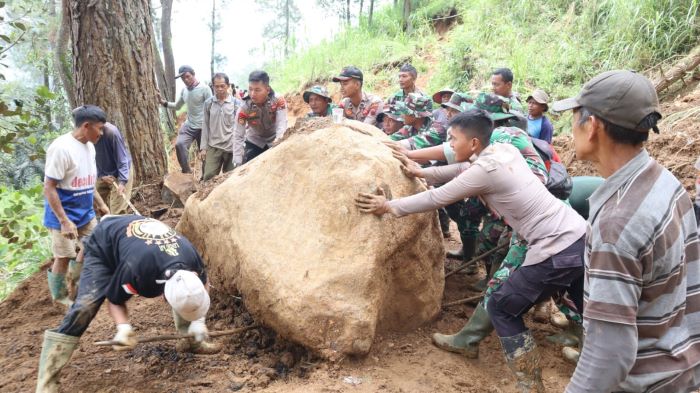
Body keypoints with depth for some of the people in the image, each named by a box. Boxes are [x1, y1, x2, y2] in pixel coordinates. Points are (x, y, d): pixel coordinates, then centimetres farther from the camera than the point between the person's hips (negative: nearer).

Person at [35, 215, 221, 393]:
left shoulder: (192, 259, -31)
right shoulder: (136, 269, -45)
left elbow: (204, 285, -5)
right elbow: (115, 300, -22)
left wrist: (198, 320, -16)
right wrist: (124, 328, -38)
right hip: (103, 246, -5)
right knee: (85, 307, -23)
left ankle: (191, 342, 21)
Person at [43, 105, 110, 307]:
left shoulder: (89, 146, 3)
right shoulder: (61, 148, -23)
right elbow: (49, 188, -23)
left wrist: (101, 204, 17)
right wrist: (64, 221, -24)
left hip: (85, 213, 8)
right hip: (64, 216, -8)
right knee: (64, 257, 4)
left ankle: (76, 280, 38)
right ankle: (59, 295, 26)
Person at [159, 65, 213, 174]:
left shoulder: (204, 88, -11)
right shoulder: (184, 90, 8)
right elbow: (178, 106, 22)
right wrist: (164, 102, 6)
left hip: (202, 127, -5)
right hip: (188, 125, 5)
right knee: (179, 144, -19)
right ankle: (186, 173, -12)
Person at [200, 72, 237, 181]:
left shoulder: (235, 103, -1)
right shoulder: (208, 103, 5)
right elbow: (205, 125, 8)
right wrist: (203, 147, 3)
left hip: (231, 147, -1)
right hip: (213, 146, 2)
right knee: (208, 177, -2)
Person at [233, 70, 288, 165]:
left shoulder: (279, 101, -26)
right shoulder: (244, 108, -25)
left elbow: (282, 123, -34)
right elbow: (238, 136, -24)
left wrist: (279, 139, -57)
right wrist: (238, 163, -31)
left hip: (274, 142, 0)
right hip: (254, 143, 1)